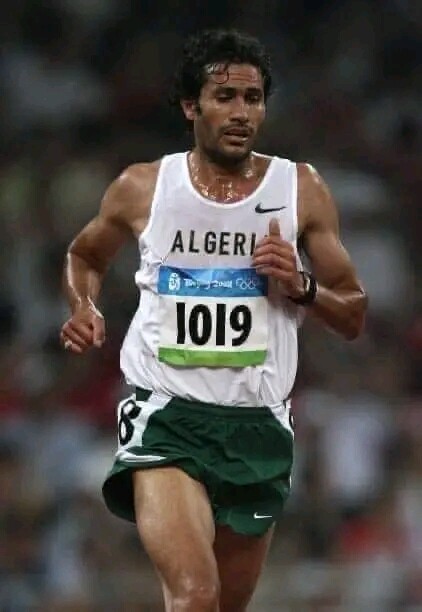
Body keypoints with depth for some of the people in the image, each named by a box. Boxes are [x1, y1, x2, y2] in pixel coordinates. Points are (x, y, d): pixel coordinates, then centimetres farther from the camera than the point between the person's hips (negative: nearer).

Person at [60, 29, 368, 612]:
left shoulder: (302, 191, 4)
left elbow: (354, 318, 9)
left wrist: (300, 287, -11)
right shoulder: (143, 187, 3)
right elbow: (84, 255, 24)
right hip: (166, 413, -3)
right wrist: (83, 308, 3)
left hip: (258, 423, 3)